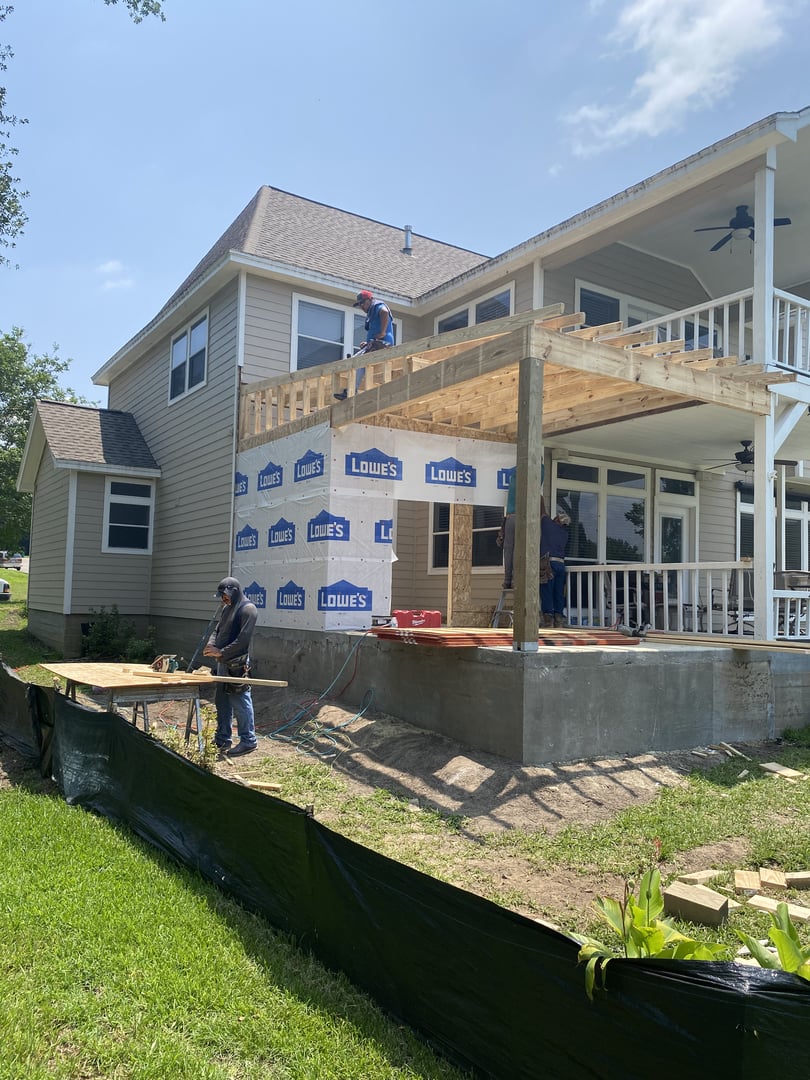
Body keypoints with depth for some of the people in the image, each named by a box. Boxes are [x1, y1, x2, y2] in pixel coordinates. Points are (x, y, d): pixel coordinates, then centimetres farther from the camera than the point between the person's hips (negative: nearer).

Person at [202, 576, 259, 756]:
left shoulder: (248, 609, -12)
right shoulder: (227, 608, 15)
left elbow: (243, 640, -19)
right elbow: (217, 629, 17)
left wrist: (221, 652, -18)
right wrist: (211, 645, -3)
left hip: (237, 665, -9)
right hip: (223, 663, 9)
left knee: (240, 702, -3)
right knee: (222, 702, 15)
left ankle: (248, 741, 6)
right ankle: (222, 739, 25)